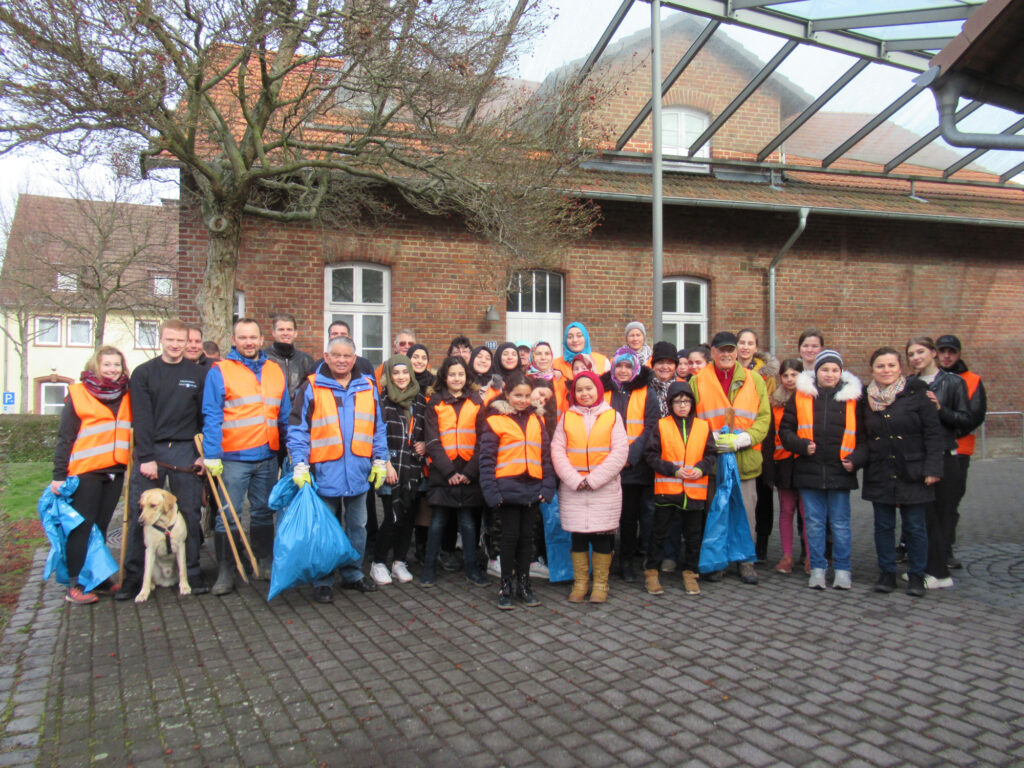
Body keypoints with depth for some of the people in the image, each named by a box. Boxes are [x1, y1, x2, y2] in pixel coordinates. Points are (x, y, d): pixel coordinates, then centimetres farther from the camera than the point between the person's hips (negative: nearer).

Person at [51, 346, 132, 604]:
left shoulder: (126, 396, 11)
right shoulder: (78, 394, -2)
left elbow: (132, 431, 18)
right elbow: (65, 438, -3)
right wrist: (59, 475, -7)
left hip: (114, 472, 5)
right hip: (85, 471, -5)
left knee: (101, 527, 11)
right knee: (82, 527, -2)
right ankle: (74, 585, 4)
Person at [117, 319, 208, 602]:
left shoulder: (199, 374, 7)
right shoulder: (143, 373, 4)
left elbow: (206, 417, 7)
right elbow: (141, 418, -2)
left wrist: (204, 453, 0)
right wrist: (146, 457, -9)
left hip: (186, 451, 0)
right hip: (150, 450, 0)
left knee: (190, 513, 3)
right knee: (140, 515, 1)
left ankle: (192, 572, 12)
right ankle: (134, 576, 10)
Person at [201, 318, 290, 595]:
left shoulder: (275, 371, 11)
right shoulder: (220, 372, -2)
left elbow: (285, 414, 14)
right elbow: (211, 416, -6)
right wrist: (212, 455, -12)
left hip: (267, 456, 4)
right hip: (233, 457, -4)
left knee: (263, 512, 14)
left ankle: (265, 564, 26)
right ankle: (225, 572, 10)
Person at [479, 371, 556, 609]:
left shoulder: (536, 420, 10)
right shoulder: (494, 420, -4)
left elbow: (545, 454, 10)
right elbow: (487, 458, -7)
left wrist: (547, 487, 1)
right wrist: (491, 491, -14)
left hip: (532, 488, 4)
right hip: (508, 488, -4)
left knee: (527, 536, 12)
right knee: (510, 536, 4)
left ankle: (524, 584, 24)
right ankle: (506, 586, 17)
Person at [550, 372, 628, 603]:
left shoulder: (612, 416, 5)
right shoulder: (566, 417, 9)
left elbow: (620, 452, -3)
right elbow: (557, 451, 1)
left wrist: (593, 479, -11)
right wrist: (575, 480, -11)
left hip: (605, 487, -1)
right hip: (572, 488, 1)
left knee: (602, 536, 3)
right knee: (578, 536, 5)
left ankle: (600, 584, 16)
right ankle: (580, 583, 18)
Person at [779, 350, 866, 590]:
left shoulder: (852, 398, 5)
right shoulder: (800, 397, 4)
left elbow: (863, 436, 9)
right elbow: (785, 430, 7)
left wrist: (856, 459, -6)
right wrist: (802, 446, -9)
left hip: (840, 472, 0)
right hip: (809, 470, 0)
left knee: (840, 523, 7)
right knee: (814, 522, 8)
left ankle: (842, 570, 19)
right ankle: (817, 569, 18)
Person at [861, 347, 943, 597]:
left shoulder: (916, 393, -4)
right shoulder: (867, 398, 4)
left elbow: (934, 433, -5)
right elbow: (861, 436, 12)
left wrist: (932, 468, -11)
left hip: (912, 473, -2)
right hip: (879, 475, 3)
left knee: (915, 527, 5)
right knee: (883, 526, 9)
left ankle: (916, 576, 19)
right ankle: (887, 573, 21)